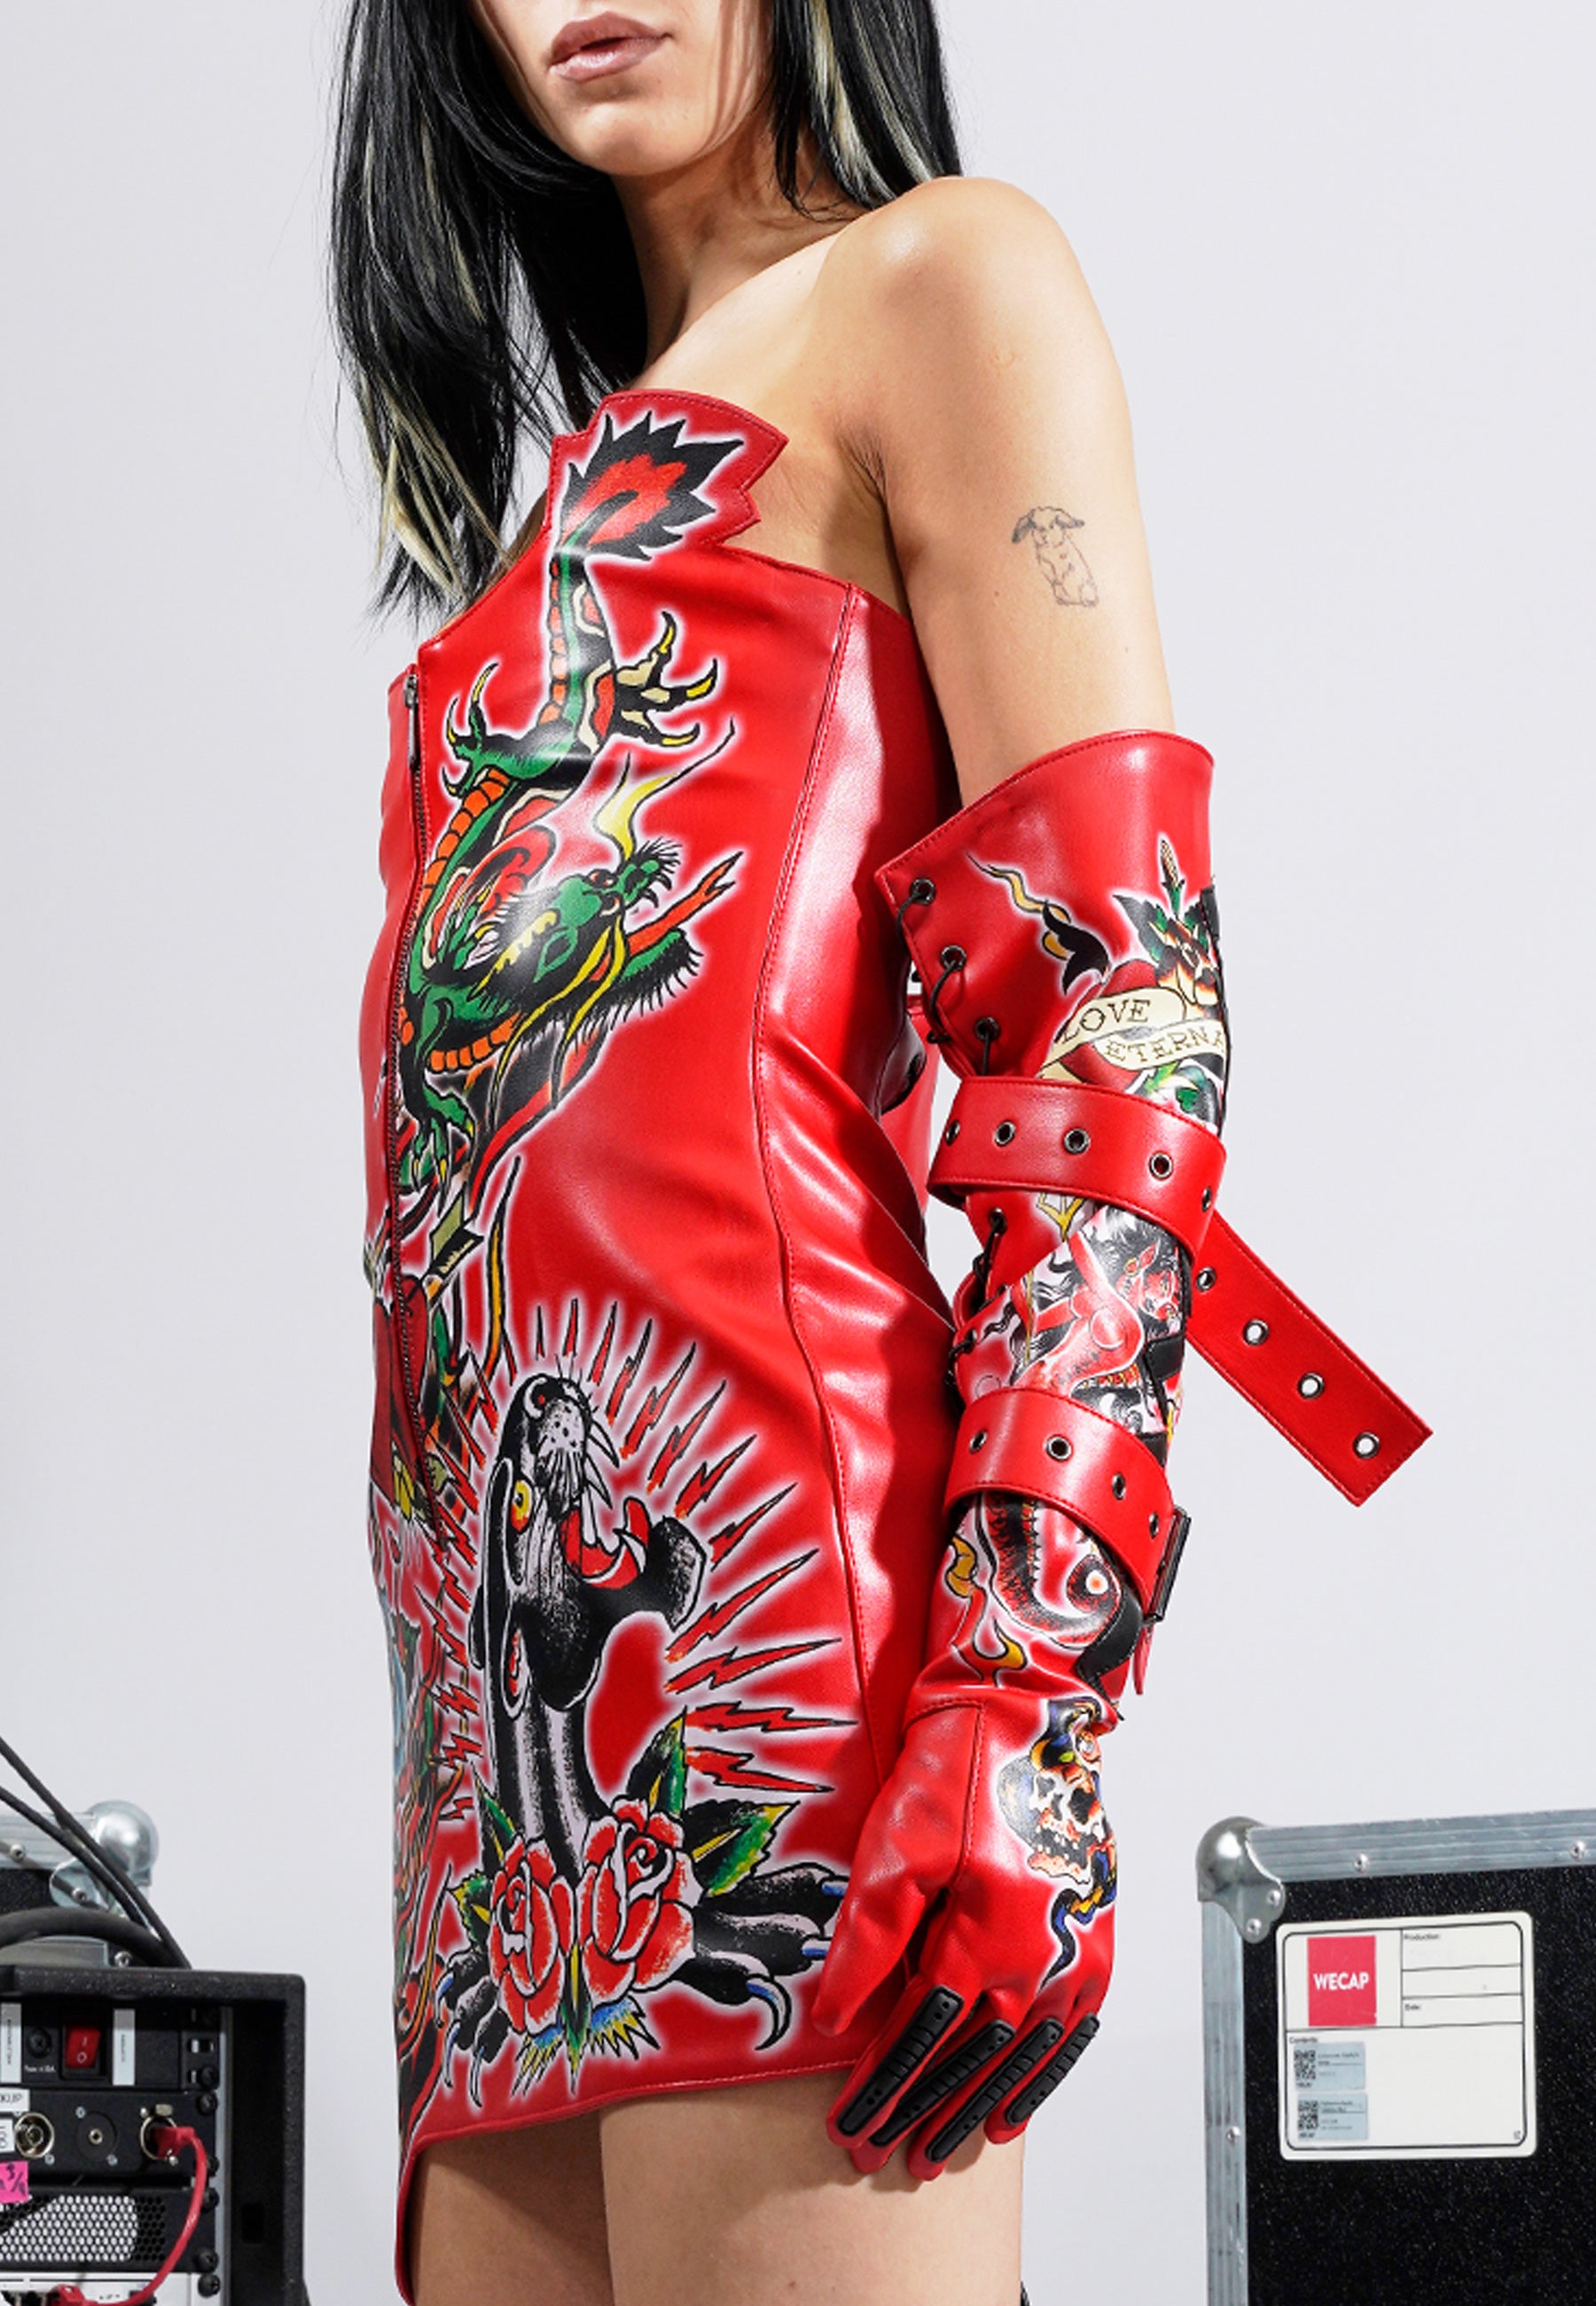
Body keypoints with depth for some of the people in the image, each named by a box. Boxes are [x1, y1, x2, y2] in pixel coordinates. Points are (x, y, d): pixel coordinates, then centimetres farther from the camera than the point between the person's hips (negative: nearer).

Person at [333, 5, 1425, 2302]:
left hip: (739, 1524, -8)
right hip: (515, 1638, 8)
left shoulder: (940, 285, 5)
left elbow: (1120, 989, -7)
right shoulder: (600, 470, 28)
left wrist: (1019, 1713, -19)